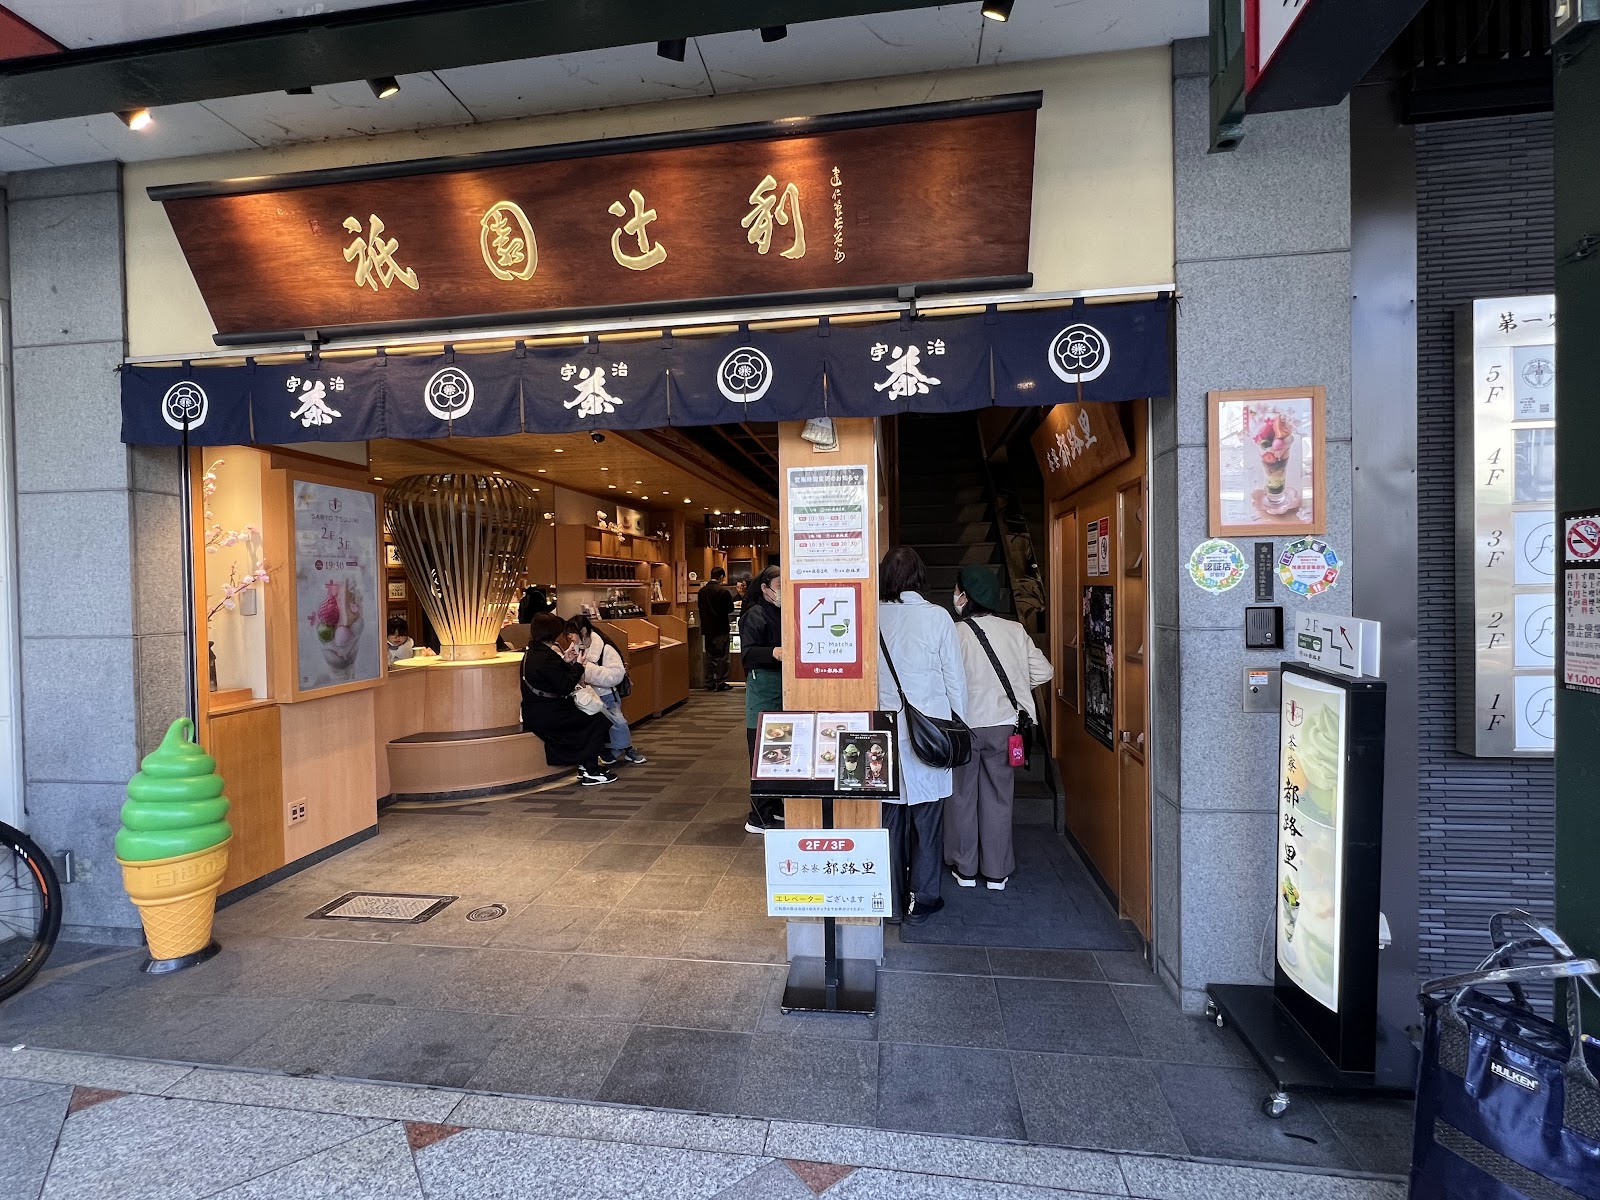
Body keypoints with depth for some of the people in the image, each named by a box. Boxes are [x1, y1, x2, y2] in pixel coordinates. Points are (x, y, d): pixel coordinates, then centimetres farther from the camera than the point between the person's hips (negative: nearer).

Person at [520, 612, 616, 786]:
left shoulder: (532, 652, 11)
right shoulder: (547, 657, -21)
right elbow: (565, 686, -19)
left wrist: (565, 662, 8)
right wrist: (578, 665, -7)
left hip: (534, 711, 10)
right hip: (545, 716, -10)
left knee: (586, 714, 18)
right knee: (596, 719, -4)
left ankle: (584, 766, 18)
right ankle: (591, 771, -1)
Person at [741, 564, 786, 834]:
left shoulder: (783, 614, 13)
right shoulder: (755, 615, -10)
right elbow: (747, 653, -21)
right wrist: (773, 653, -37)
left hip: (783, 686, 8)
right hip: (763, 687, -8)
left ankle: (777, 807, 26)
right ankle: (759, 818, 2)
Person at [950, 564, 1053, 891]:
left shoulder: (954, 632, -14)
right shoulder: (1015, 631, -3)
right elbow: (1043, 671, -1)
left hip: (964, 726, -3)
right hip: (1003, 725, 3)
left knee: (962, 796, 13)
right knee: (998, 798, 14)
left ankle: (965, 869, 23)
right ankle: (996, 873, 22)